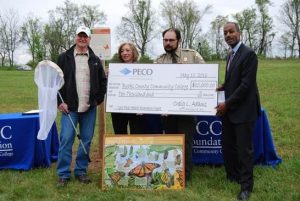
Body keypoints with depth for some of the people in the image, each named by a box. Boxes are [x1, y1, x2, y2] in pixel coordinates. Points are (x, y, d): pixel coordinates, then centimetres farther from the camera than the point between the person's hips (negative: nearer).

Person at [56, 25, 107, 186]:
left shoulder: (95, 60, 9)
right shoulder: (64, 57, 2)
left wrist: (98, 99, 5)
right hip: (69, 107, -2)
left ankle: (81, 171, 19)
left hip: (90, 108, 3)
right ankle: (63, 174, 7)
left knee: (86, 140, 7)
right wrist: (60, 102, -6)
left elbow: (103, 81, 14)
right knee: (66, 140, -4)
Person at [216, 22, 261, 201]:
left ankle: (246, 186, 13)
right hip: (229, 109, 8)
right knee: (227, 146, 15)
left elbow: (246, 85, -19)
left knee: (244, 149, 0)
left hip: (243, 110, -8)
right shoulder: (231, 55, 14)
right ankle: (232, 176, 33)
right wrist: (223, 87, 2)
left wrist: (227, 103, -17)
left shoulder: (248, 54, -14)